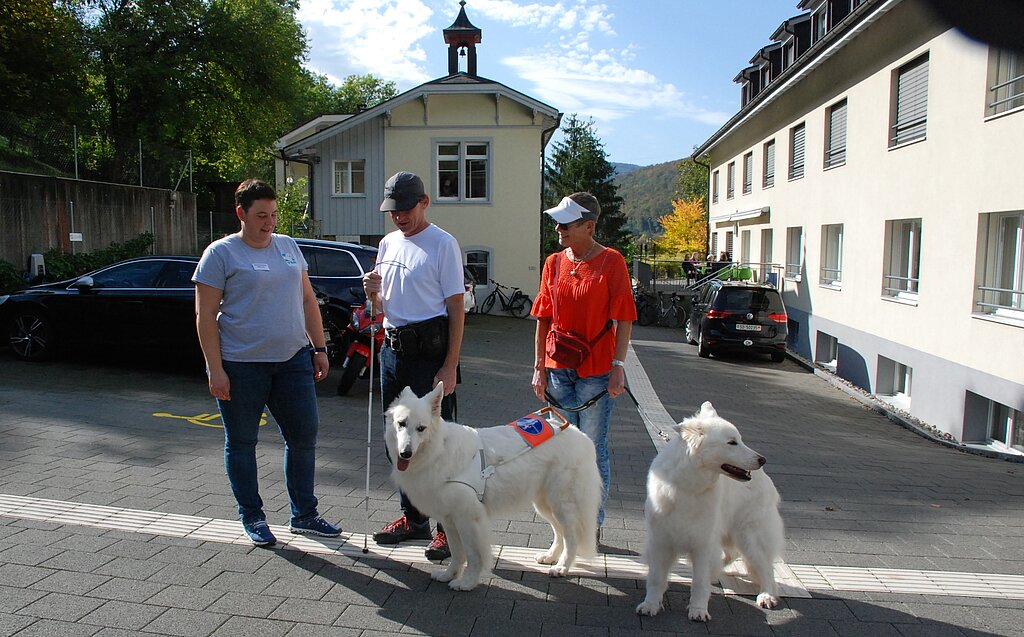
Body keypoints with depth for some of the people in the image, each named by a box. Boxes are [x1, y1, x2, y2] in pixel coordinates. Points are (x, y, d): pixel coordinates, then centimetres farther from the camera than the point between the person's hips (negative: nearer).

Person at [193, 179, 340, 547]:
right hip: (241, 364, -5)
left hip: (293, 358, 5)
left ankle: (304, 515, 22)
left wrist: (319, 347, 9)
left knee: (304, 436, 7)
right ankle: (252, 517, 24)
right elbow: (205, 316, -8)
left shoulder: (288, 246, 12)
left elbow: (307, 300, 16)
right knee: (241, 442, 7)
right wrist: (215, 369, -13)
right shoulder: (221, 254, -4)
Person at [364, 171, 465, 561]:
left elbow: (456, 309, -10)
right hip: (393, 349, 8)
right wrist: (373, 294, -2)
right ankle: (413, 519, 28)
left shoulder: (443, 244, -7)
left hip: (429, 351, -8)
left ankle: (448, 528, 6)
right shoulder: (388, 244, 15)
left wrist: (450, 367, -16)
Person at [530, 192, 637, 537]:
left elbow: (624, 319, -8)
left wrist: (618, 365, -15)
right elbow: (543, 318, 9)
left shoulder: (612, 261, -7)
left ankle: (594, 522, 19)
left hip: (597, 370, -4)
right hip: (558, 369, 5)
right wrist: (539, 367, 6)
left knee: (594, 447, 5)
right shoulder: (554, 263, 6)